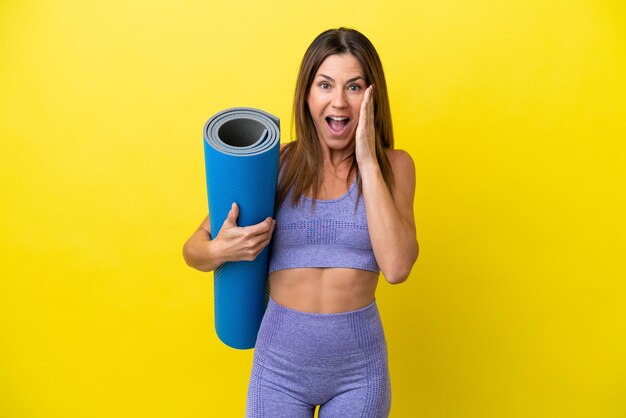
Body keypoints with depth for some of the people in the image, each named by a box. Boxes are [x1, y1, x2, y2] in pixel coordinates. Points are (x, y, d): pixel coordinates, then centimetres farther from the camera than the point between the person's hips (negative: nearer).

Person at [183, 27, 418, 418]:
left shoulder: (394, 166, -5)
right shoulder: (275, 163, -6)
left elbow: (396, 267, -20)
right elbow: (193, 249, -1)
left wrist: (368, 161, -19)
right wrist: (219, 250, -23)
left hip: (359, 366, 1)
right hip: (280, 361, 0)